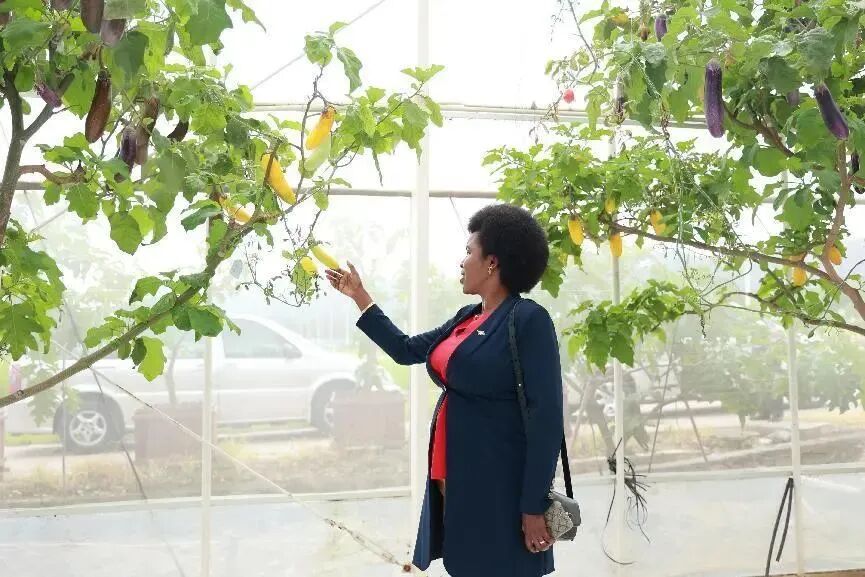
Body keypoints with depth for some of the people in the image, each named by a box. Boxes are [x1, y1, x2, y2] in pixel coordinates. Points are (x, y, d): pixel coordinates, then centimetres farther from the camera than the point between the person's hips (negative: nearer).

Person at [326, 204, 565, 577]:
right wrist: (359, 296, 25)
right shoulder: (467, 318, 12)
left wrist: (534, 508, -19)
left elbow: (545, 417, -17)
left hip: (499, 484, -8)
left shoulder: (529, 320, -13)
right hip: (455, 477, 8)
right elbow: (406, 350, 24)